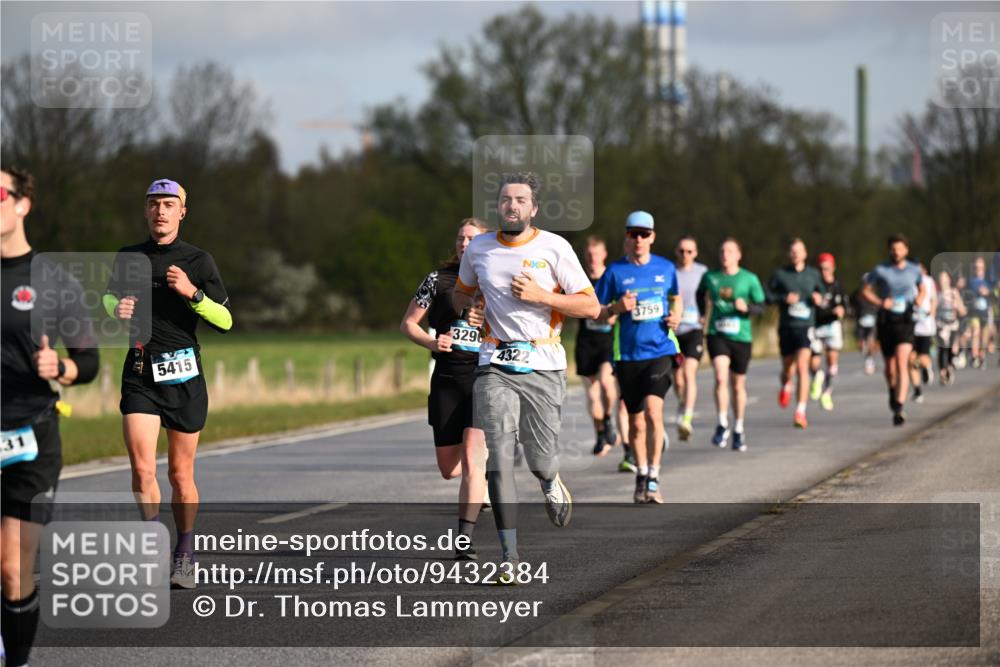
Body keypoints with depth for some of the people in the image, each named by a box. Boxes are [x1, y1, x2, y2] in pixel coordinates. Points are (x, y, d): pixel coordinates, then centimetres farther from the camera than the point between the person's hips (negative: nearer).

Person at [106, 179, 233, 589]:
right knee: (142, 469, -16)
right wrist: (115, 309, 7)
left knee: (180, 474, 7)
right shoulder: (128, 258, 10)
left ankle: (185, 556, 22)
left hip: (183, 374, -1)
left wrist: (192, 293, -18)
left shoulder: (198, 261, 3)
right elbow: (109, 297, 30)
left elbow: (225, 321, -3)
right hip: (140, 375, 1)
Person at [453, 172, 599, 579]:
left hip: (543, 365, -1)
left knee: (540, 460, 2)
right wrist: (468, 310, 4)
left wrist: (540, 296, -15)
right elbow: (461, 292, 27)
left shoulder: (554, 247, -2)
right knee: (497, 459, -12)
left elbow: (591, 306, -3)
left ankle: (551, 482, 42)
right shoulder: (479, 249, 7)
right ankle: (509, 555, -10)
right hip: (495, 365, 2)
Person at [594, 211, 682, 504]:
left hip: (660, 350, -1)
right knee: (636, 421, 8)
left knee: (653, 409, -19)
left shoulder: (666, 268, 7)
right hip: (627, 355, 1)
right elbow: (595, 312, 4)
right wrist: (616, 308, -15)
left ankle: (653, 480, -14)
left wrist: (676, 315, 4)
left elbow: (675, 298, 25)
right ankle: (641, 474, 29)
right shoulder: (615, 271, 1)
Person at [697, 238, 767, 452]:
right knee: (721, 378, -21)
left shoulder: (749, 279, 0)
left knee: (738, 385, 10)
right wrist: (704, 315, 18)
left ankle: (739, 430, 25)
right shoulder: (710, 277, 4)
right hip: (717, 335, 0)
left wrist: (746, 307, -18)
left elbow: (761, 306, 1)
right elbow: (701, 294, 25)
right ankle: (722, 425, -12)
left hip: (741, 337, 0)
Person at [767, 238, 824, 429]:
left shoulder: (813, 274, 7)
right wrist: (784, 298, -13)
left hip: (805, 327, -1)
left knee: (802, 367, -17)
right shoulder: (780, 274, 2)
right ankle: (786, 386, 50)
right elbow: (767, 295, 3)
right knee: (787, 369, 10)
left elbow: (821, 291, 19)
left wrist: (818, 299, -4)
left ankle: (801, 412, -19)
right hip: (786, 327, 1)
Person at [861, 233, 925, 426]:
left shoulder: (914, 270, 5)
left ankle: (899, 409, -24)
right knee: (890, 365, 13)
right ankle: (892, 392, 45)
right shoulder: (880, 270, -1)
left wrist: (919, 298, 0)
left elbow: (922, 289, 22)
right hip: (885, 321, 1)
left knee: (902, 364, -17)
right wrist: (880, 302, -14)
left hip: (905, 321, -1)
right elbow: (866, 290, 4)